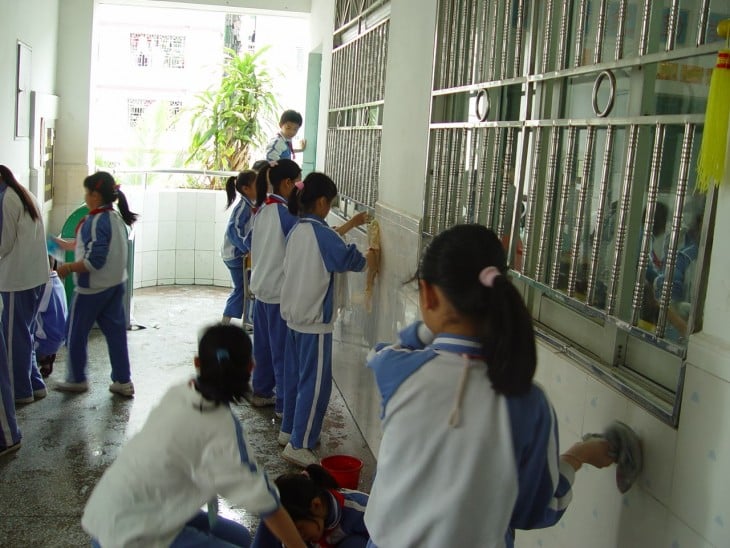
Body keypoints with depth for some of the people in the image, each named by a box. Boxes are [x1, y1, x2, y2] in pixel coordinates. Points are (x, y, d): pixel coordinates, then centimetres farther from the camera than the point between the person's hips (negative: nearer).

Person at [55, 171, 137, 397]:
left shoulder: (96, 221, -21)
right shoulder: (117, 217, 6)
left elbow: (94, 260, -26)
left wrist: (68, 267, -14)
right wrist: (70, 244, 24)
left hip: (93, 287, -8)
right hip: (115, 284, 8)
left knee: (75, 334, 9)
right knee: (116, 332, 10)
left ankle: (76, 380, 21)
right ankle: (123, 381, 13)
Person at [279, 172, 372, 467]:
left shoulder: (297, 230, 6)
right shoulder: (319, 232, -18)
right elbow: (348, 259, -13)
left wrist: (350, 224, 27)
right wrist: (370, 257, 7)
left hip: (294, 315, 9)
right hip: (315, 320, -9)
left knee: (295, 375, 18)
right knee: (316, 382, -1)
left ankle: (289, 430, 29)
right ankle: (298, 445, 4)